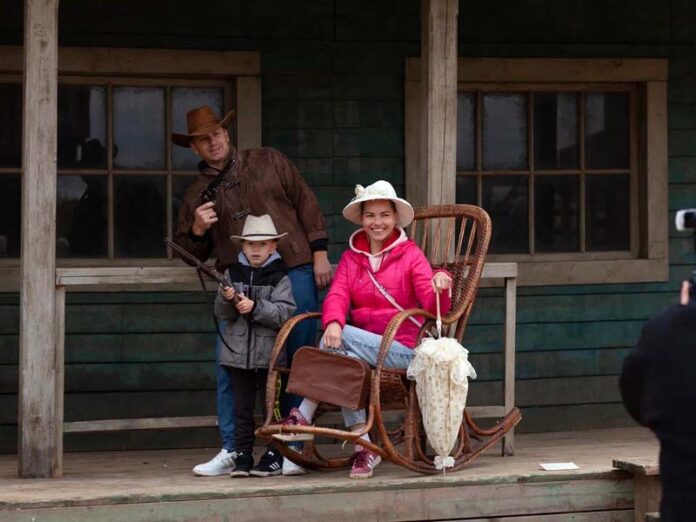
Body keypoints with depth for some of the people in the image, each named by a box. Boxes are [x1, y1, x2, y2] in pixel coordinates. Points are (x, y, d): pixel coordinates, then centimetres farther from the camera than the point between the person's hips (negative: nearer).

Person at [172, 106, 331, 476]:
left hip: (294, 273, -2)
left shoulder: (268, 162, 11)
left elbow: (305, 202, 10)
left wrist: (319, 254, 2)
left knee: (298, 361, -1)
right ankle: (231, 450, 3)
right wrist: (197, 230, -3)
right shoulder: (197, 193, 15)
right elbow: (189, 251, 20)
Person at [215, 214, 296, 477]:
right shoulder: (232, 274, 6)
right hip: (238, 354, 3)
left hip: (269, 354, -3)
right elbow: (221, 314, 3)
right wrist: (227, 300, -17)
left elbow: (284, 312, -15)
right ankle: (242, 456, 10)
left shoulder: (279, 277, -3)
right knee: (242, 408, 7)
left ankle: (274, 455, 13)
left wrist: (255, 307, -23)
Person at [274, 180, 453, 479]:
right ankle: (363, 448, -28)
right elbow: (337, 296, -1)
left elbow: (432, 305, -9)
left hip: (401, 350, -3)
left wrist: (440, 287, -34)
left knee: (340, 339, -28)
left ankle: (303, 416, -20)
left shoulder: (410, 254, 3)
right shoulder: (352, 257, 15)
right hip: (361, 349, 4)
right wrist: (333, 322, -25)